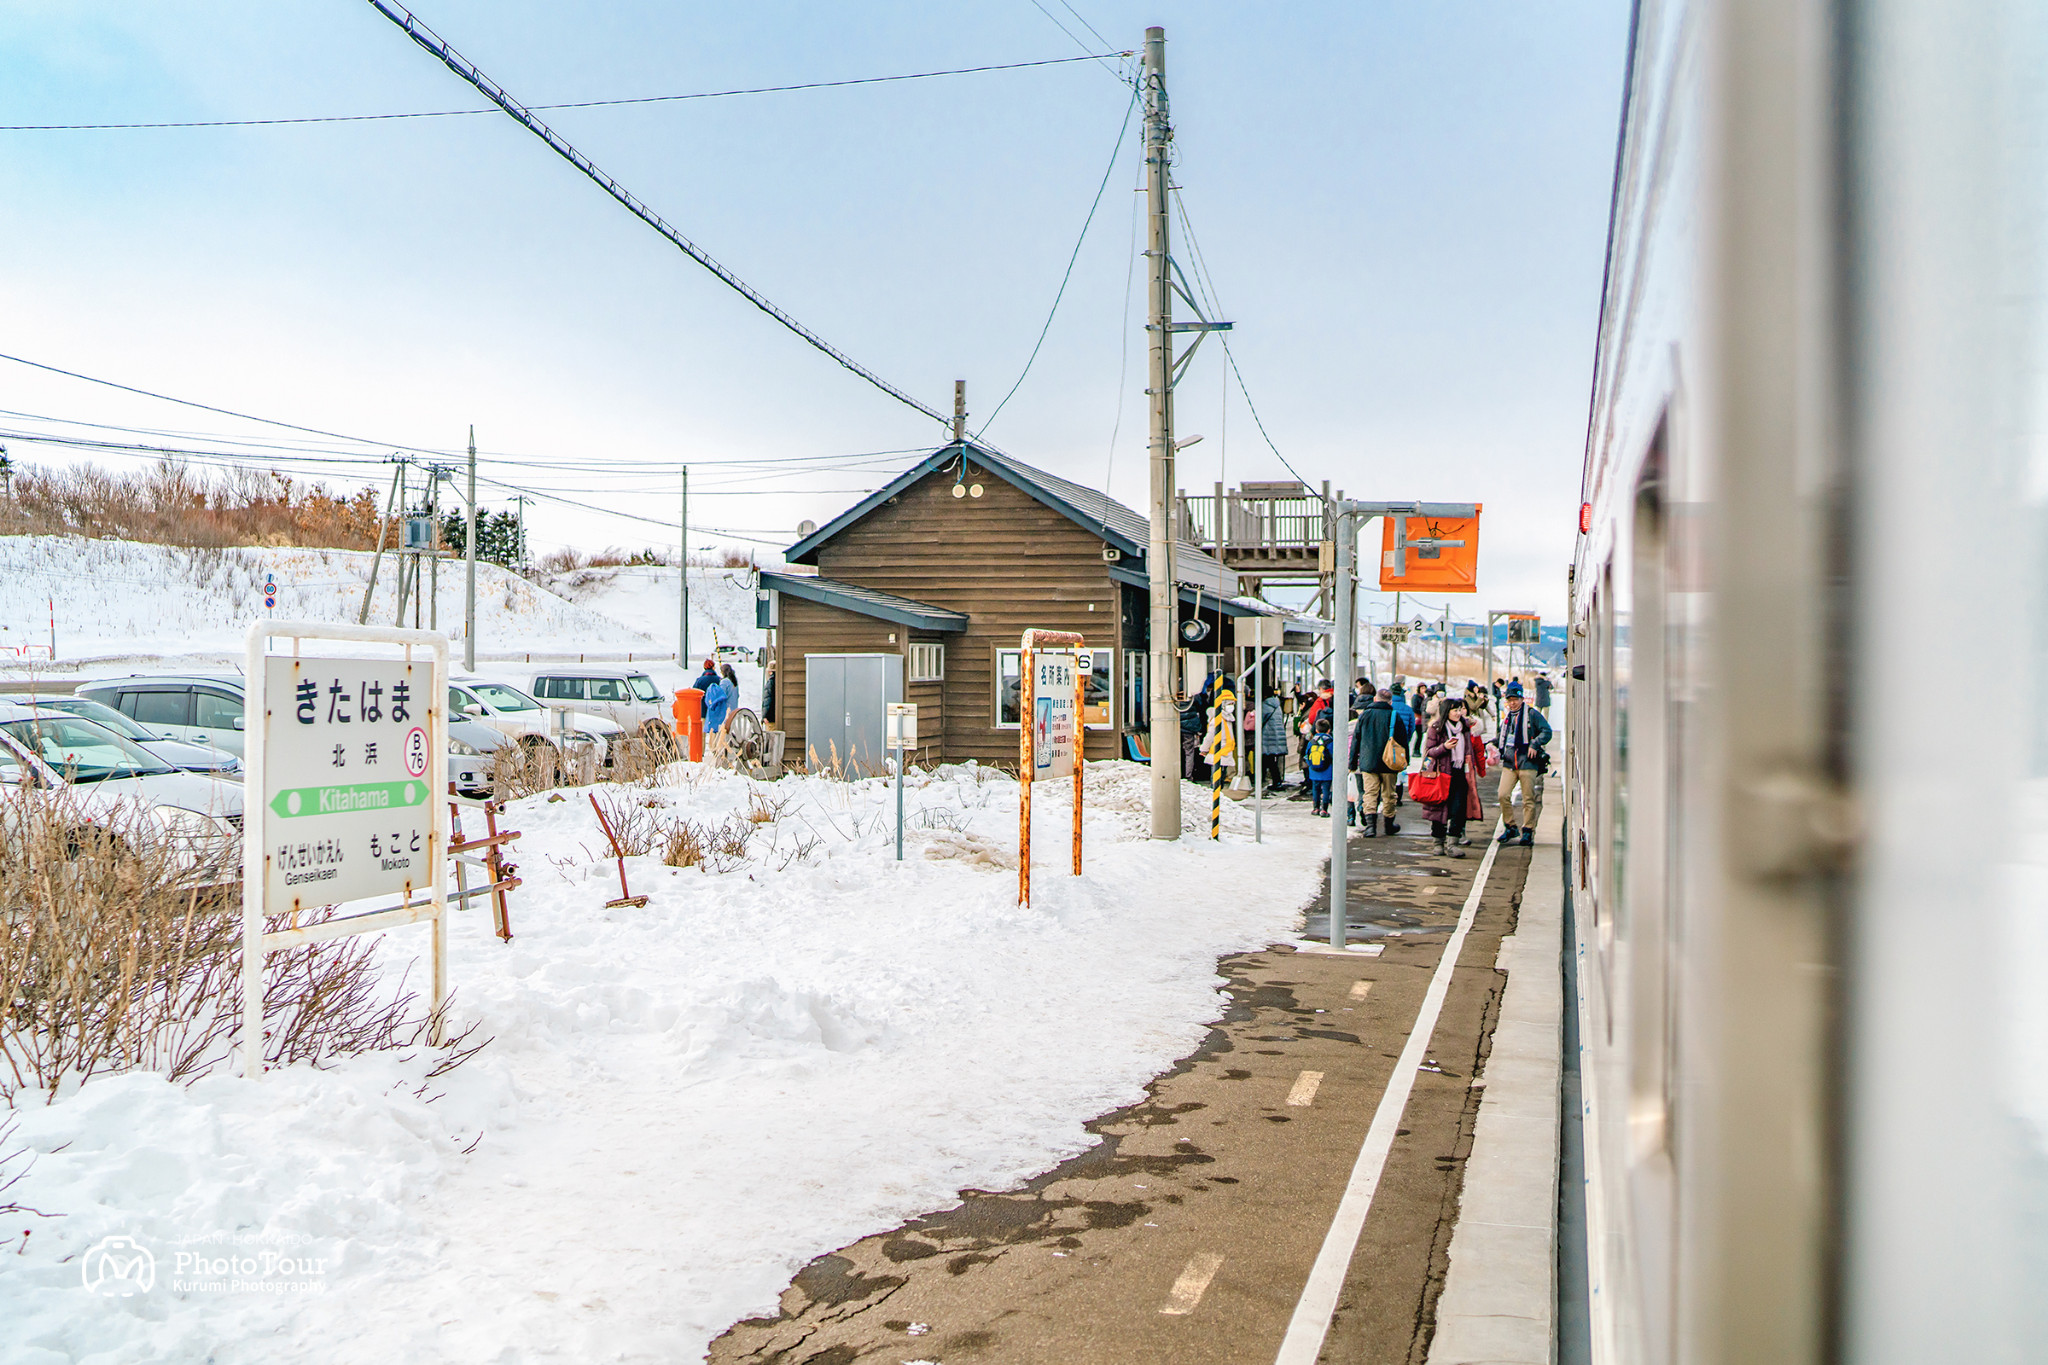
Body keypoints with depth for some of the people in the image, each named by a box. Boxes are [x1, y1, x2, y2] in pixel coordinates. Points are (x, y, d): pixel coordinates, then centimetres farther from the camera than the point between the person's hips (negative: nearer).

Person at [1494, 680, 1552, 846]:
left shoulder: (1532, 714, 0)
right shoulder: (1506, 716, 17)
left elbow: (1547, 731, -4)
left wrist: (1535, 744, -15)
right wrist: (1494, 741, 12)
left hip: (1527, 763, -4)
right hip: (1509, 763, 5)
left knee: (1529, 799, 0)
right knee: (1503, 795, -7)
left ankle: (1528, 831, 10)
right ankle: (1510, 827, 9)